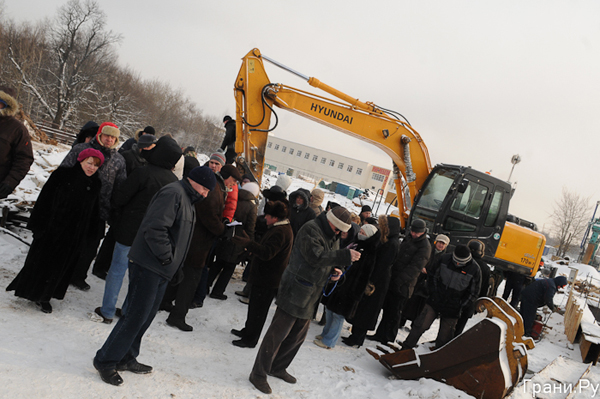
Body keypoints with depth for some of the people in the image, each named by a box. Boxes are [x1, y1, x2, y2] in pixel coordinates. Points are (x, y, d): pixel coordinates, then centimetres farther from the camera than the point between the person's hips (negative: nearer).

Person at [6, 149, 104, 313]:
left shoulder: (95, 184, 4)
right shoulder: (62, 175, -9)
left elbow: (93, 212, 11)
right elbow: (44, 199, -10)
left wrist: (87, 232, 9)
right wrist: (39, 225, -13)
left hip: (73, 235, 4)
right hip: (51, 230, -4)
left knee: (60, 265, 12)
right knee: (40, 261, 8)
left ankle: (44, 296, 27)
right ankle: (32, 292, 28)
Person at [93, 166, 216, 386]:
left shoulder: (187, 199, 18)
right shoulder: (173, 193, -15)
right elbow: (155, 228, -26)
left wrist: (172, 265, 14)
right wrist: (166, 257, -17)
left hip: (161, 270, 10)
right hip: (148, 266, -10)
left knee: (146, 315, 15)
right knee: (136, 316, -5)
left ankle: (126, 358, 27)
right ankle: (105, 360, 8)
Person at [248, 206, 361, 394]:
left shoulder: (332, 236, 12)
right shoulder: (311, 229, -17)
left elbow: (329, 260, 20)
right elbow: (316, 257, -28)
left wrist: (335, 271, -2)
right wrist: (345, 255, -31)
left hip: (309, 296, 9)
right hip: (294, 292, -9)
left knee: (298, 336, 18)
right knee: (278, 333, -3)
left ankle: (278, 367, 35)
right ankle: (258, 373, 9)